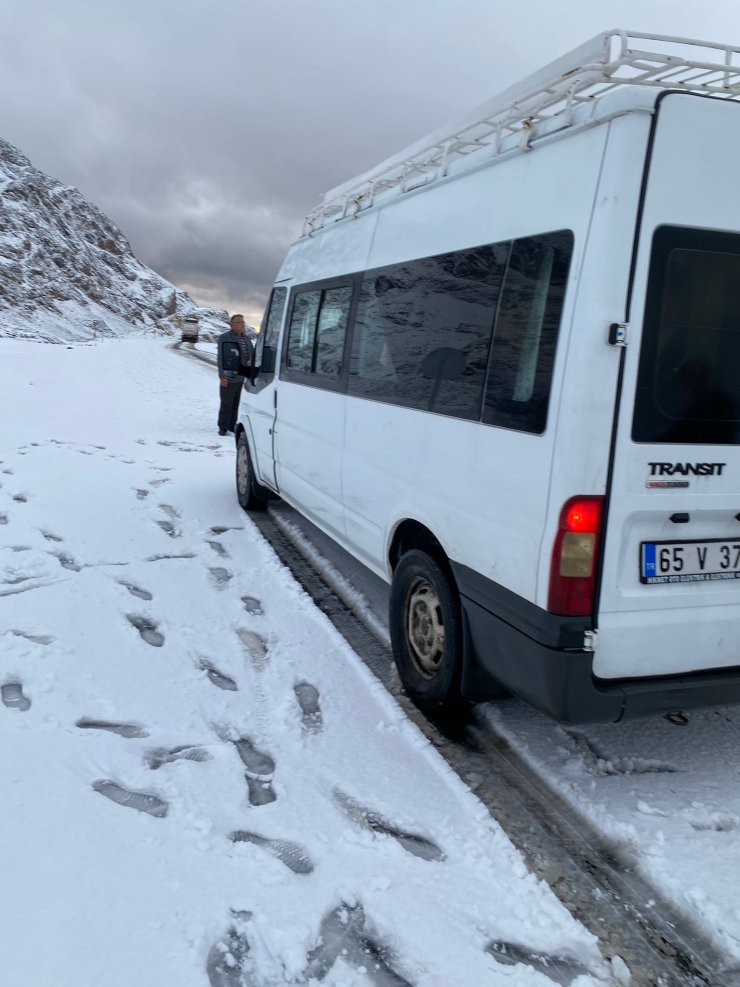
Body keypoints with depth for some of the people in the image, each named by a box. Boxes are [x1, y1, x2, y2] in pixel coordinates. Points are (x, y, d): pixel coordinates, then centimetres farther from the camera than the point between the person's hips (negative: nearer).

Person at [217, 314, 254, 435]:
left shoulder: (246, 340, 16)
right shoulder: (224, 338, -3)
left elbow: (252, 357, 18)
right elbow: (221, 358, -8)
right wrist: (222, 376, -14)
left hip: (243, 378, 5)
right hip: (229, 378, -5)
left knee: (237, 404, 9)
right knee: (226, 404, 0)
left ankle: (232, 425, 17)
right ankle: (223, 427, 8)